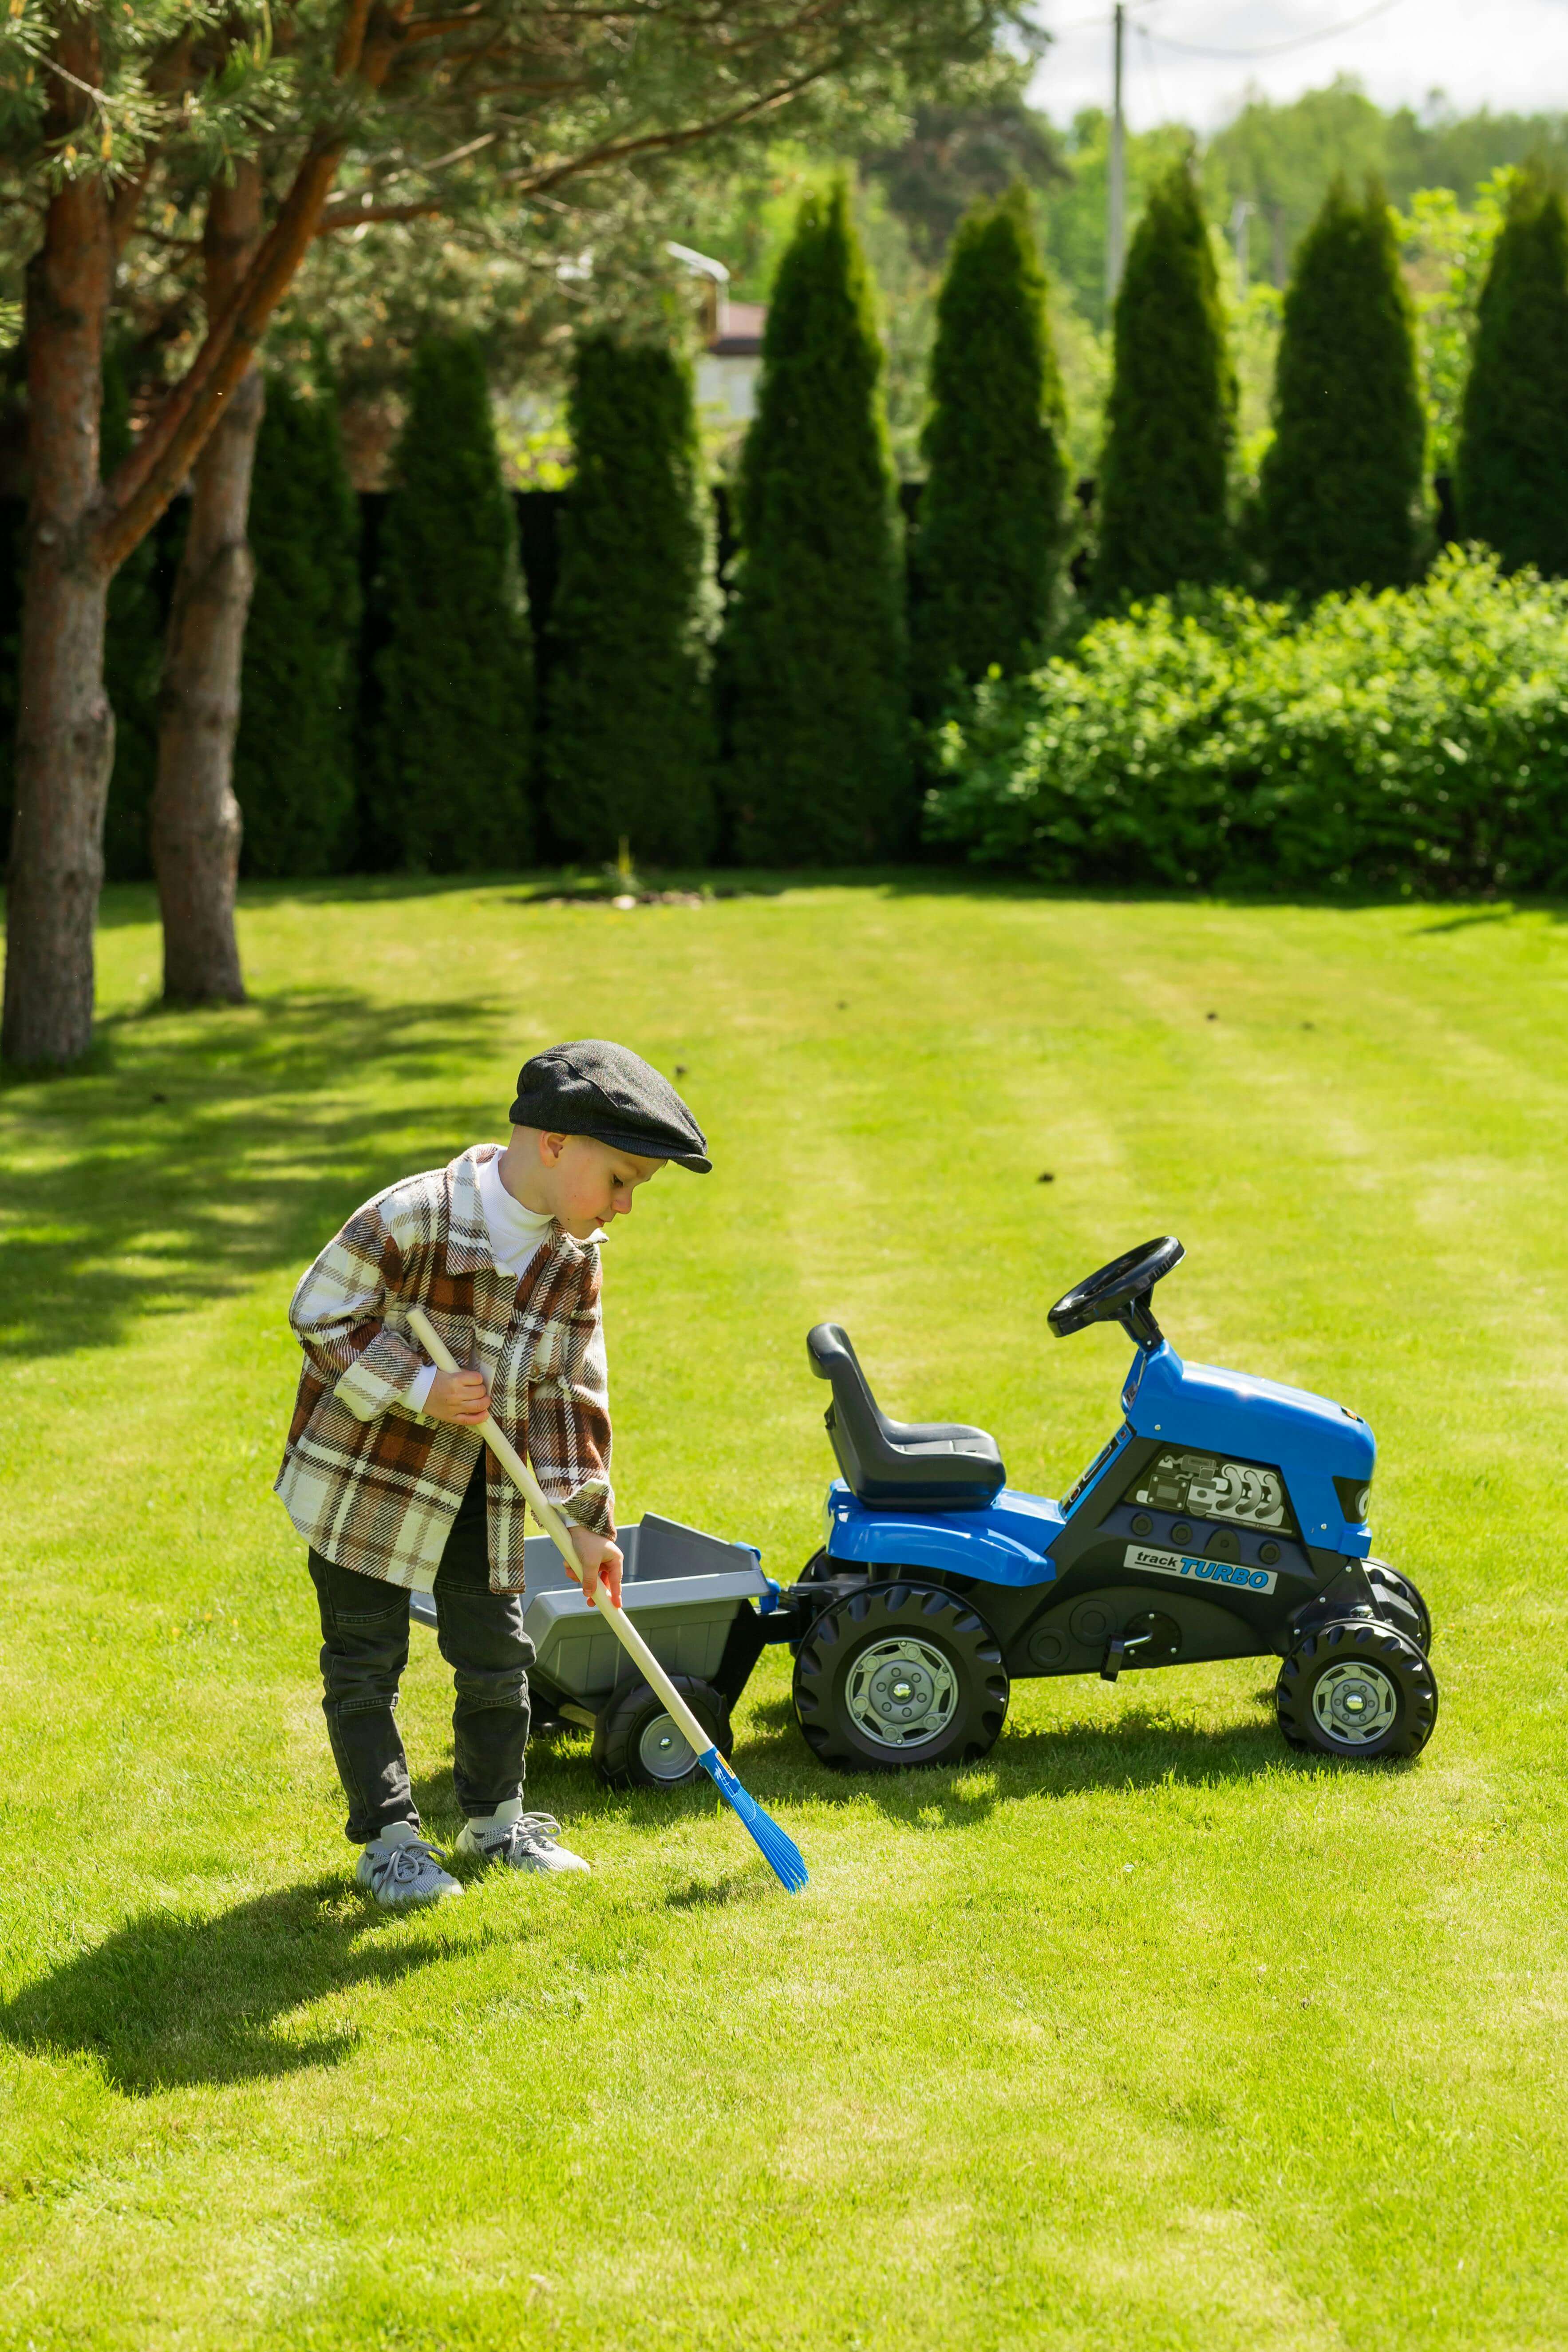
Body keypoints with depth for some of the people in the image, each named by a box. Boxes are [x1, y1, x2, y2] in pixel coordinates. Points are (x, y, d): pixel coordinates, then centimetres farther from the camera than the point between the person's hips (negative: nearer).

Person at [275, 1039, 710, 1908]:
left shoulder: (574, 1259, -4)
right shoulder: (414, 1218, -25)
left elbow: (570, 1392, 2)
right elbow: (321, 1314, -19)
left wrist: (587, 1518, -1)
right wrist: (420, 1389, -25)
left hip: (483, 1494, 6)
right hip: (366, 1474, -6)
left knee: (497, 1655, 10)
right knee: (365, 1662, 1)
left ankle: (492, 1819, 29)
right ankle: (388, 1836, 12)